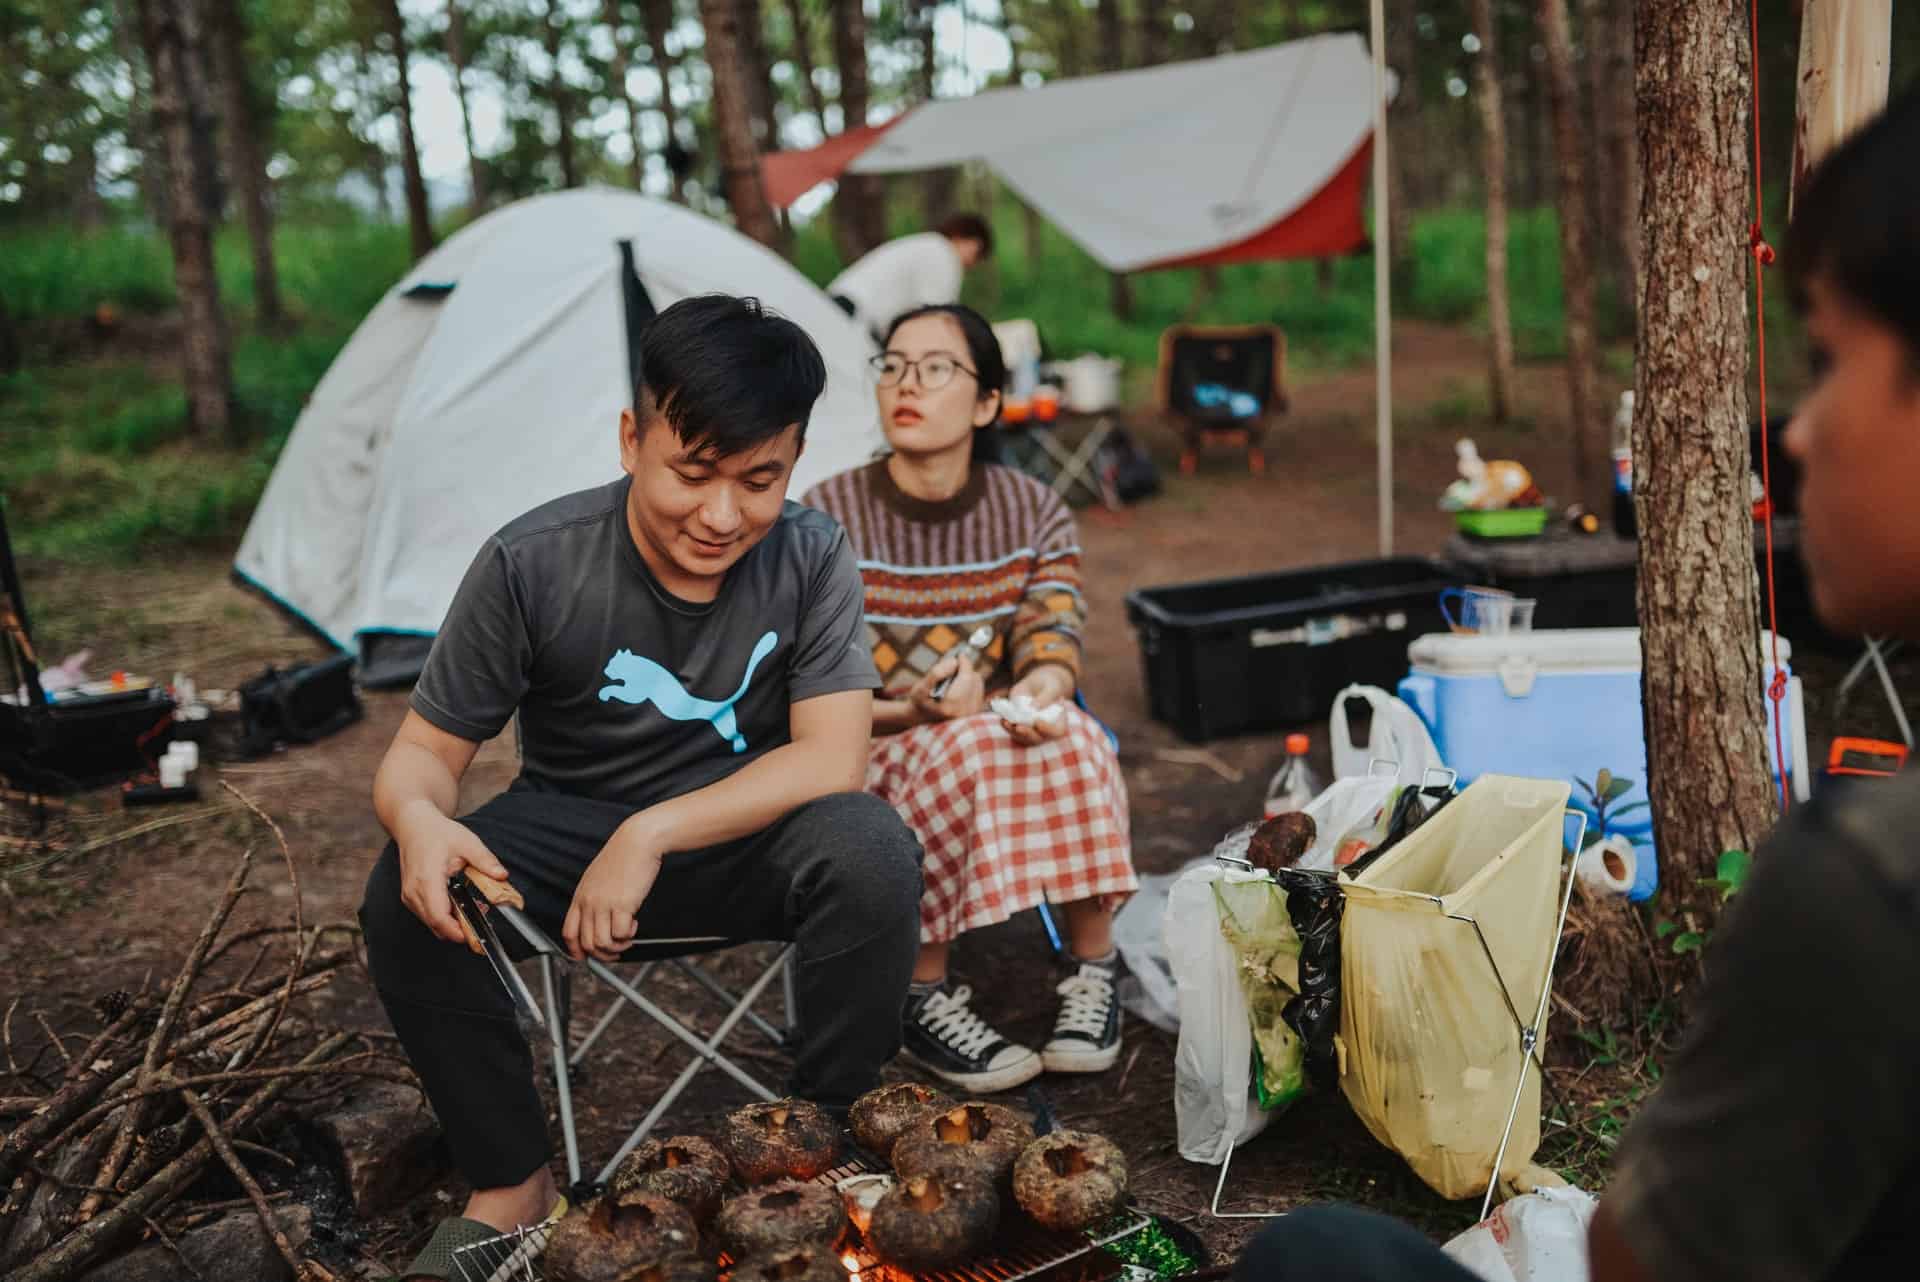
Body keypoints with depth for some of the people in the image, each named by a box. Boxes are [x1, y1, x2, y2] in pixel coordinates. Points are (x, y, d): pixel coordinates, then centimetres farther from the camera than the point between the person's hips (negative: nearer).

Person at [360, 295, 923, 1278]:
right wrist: (418, 818, -37)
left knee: (872, 857, -31)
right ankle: (510, 1185, -4)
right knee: (407, 903, -27)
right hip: (569, 829, 1)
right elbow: (425, 750, -11)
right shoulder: (532, 564, -18)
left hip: (745, 840, 0)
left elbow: (832, 759, -21)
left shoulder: (811, 559, -16)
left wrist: (652, 835, -33)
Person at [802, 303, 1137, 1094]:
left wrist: (1042, 688, -34)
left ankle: (1093, 968, -12)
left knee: (1071, 740, -30)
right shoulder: (827, 520, -9)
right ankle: (920, 996, -20)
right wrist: (915, 710, -26)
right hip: (870, 759, -2)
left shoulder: (1034, 513, 2)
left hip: (1005, 740, 3)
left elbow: (1053, 641, -9)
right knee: (965, 753, -35)